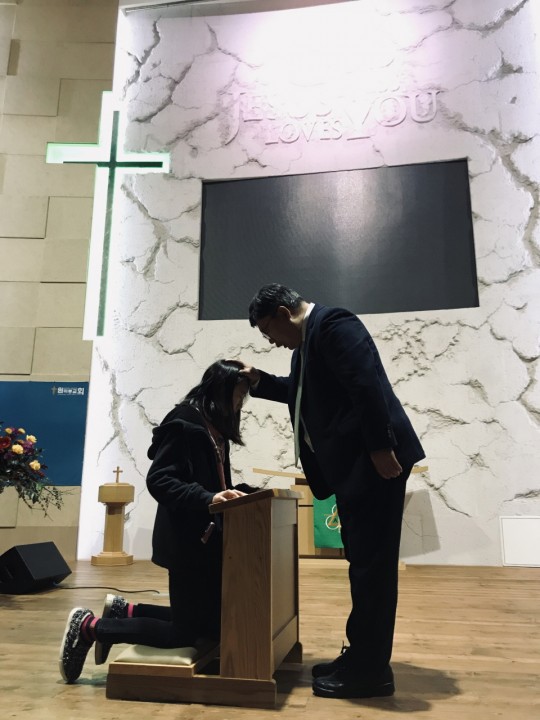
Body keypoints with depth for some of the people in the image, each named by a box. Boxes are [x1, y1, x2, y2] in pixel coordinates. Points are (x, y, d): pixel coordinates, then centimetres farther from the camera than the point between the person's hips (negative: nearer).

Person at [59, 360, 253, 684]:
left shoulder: (216, 429, 13)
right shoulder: (184, 422, -15)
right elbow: (158, 481, -22)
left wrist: (245, 492, 3)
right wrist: (207, 498, -31)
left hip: (208, 538, 10)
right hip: (187, 541, -10)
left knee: (211, 624, 14)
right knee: (186, 634, 0)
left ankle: (123, 610, 25)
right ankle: (90, 626, 13)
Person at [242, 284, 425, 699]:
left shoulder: (333, 323, -11)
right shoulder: (309, 340, 19)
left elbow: (367, 386, -22)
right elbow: (304, 392, 32)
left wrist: (381, 449, -24)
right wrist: (258, 380, 20)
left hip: (373, 460, -10)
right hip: (352, 464, 10)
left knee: (371, 563, -3)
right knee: (364, 562, 14)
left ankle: (371, 671, 8)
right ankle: (362, 658, 24)